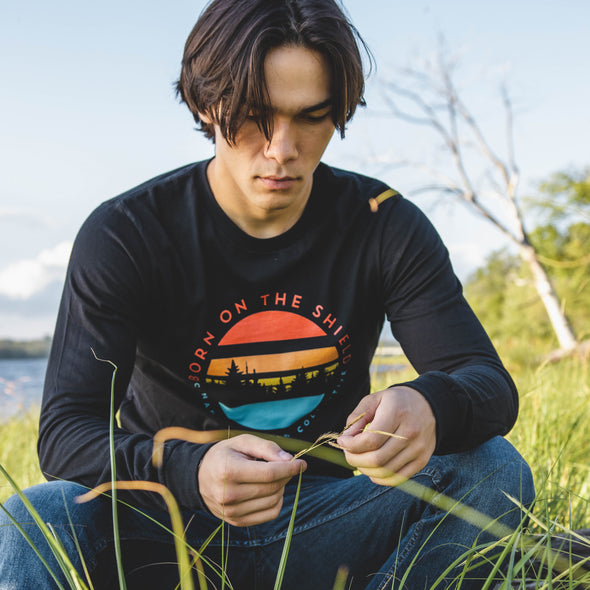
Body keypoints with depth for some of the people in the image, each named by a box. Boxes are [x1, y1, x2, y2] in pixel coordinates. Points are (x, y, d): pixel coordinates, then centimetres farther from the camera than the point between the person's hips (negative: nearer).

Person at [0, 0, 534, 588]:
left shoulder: (385, 225, -4)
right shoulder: (122, 235, -11)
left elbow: (490, 382, -10)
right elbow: (66, 430, -18)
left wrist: (430, 406, -37)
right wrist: (190, 471, -40)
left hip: (322, 521, 2)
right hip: (166, 530, -1)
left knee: (496, 471, -23)